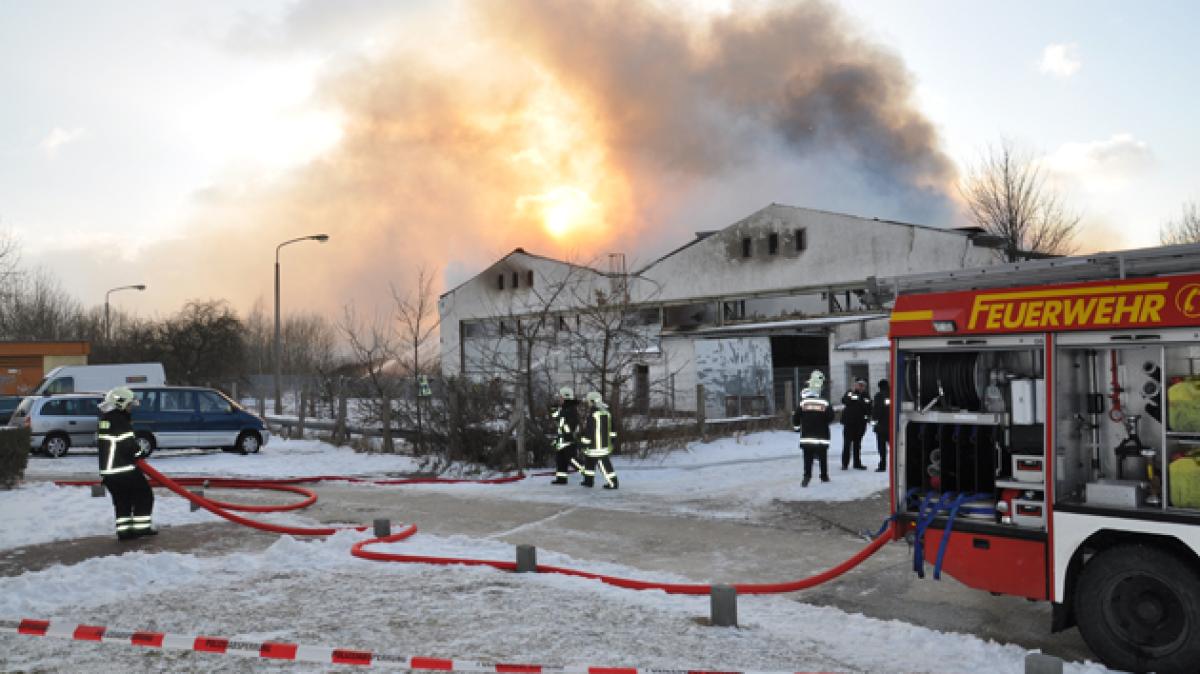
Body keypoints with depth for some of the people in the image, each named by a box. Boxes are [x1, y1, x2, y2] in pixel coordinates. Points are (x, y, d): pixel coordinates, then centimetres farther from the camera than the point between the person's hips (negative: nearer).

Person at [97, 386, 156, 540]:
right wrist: (139, 453, -2)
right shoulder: (120, 421, -16)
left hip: (107, 470, 9)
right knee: (144, 494, 4)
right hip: (125, 469, -9)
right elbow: (129, 445, -22)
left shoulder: (104, 420, 15)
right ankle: (141, 527, 3)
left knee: (121, 499, 16)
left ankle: (123, 530, 15)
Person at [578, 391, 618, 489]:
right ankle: (589, 480, 27)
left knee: (603, 463, -6)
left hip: (595, 445, -9)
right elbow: (611, 428, 17)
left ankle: (613, 482, -6)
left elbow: (588, 429, -17)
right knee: (588, 459, 20)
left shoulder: (592, 414, -16)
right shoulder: (606, 412, 10)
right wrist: (611, 439, 25)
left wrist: (583, 442, -11)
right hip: (605, 443, 9)